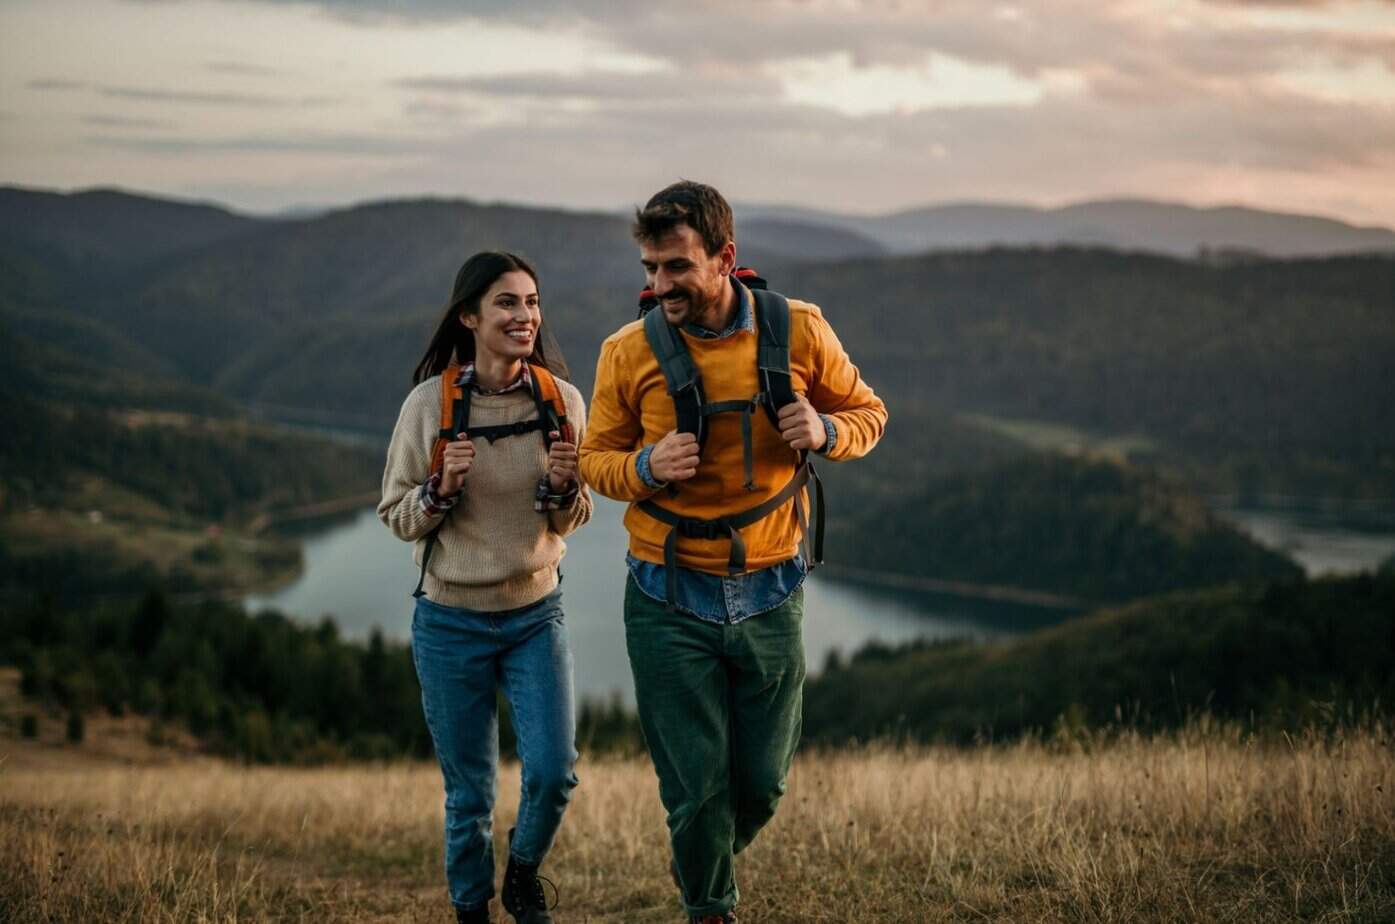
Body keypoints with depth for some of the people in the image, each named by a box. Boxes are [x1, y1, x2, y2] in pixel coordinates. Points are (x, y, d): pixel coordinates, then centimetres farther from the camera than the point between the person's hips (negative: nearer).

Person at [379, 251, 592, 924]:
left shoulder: (561, 401, -5)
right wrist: (442, 488, -22)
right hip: (450, 622, -1)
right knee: (469, 794, 7)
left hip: (536, 615, 2)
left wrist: (562, 486, -16)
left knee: (554, 774, -8)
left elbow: (570, 522, 5)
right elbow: (395, 517, -3)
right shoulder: (430, 402, -11)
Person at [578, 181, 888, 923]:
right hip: (669, 602, -1)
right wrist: (646, 466, -19)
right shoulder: (629, 352, -7)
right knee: (696, 786, 1)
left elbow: (867, 414, 7)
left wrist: (825, 431, -16)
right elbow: (595, 460, 3)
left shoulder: (798, 332, -5)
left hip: (768, 597, 2)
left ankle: (702, 863, 44)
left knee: (762, 782, 11)